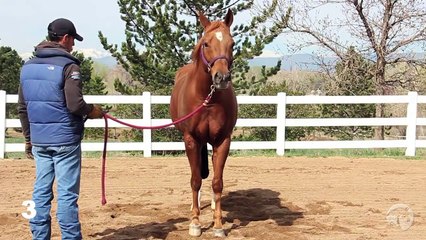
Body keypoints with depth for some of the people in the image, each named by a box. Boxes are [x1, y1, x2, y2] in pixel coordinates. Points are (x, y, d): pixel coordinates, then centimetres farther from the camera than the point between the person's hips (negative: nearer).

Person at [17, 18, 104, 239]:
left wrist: (28, 136, 22)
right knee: (67, 193, -1)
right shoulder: (68, 66, -12)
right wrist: (93, 111, 0)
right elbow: (75, 105, -20)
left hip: (39, 140, 7)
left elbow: (22, 107, 14)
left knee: (41, 190, 12)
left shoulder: (28, 66, 10)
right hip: (65, 140, -7)